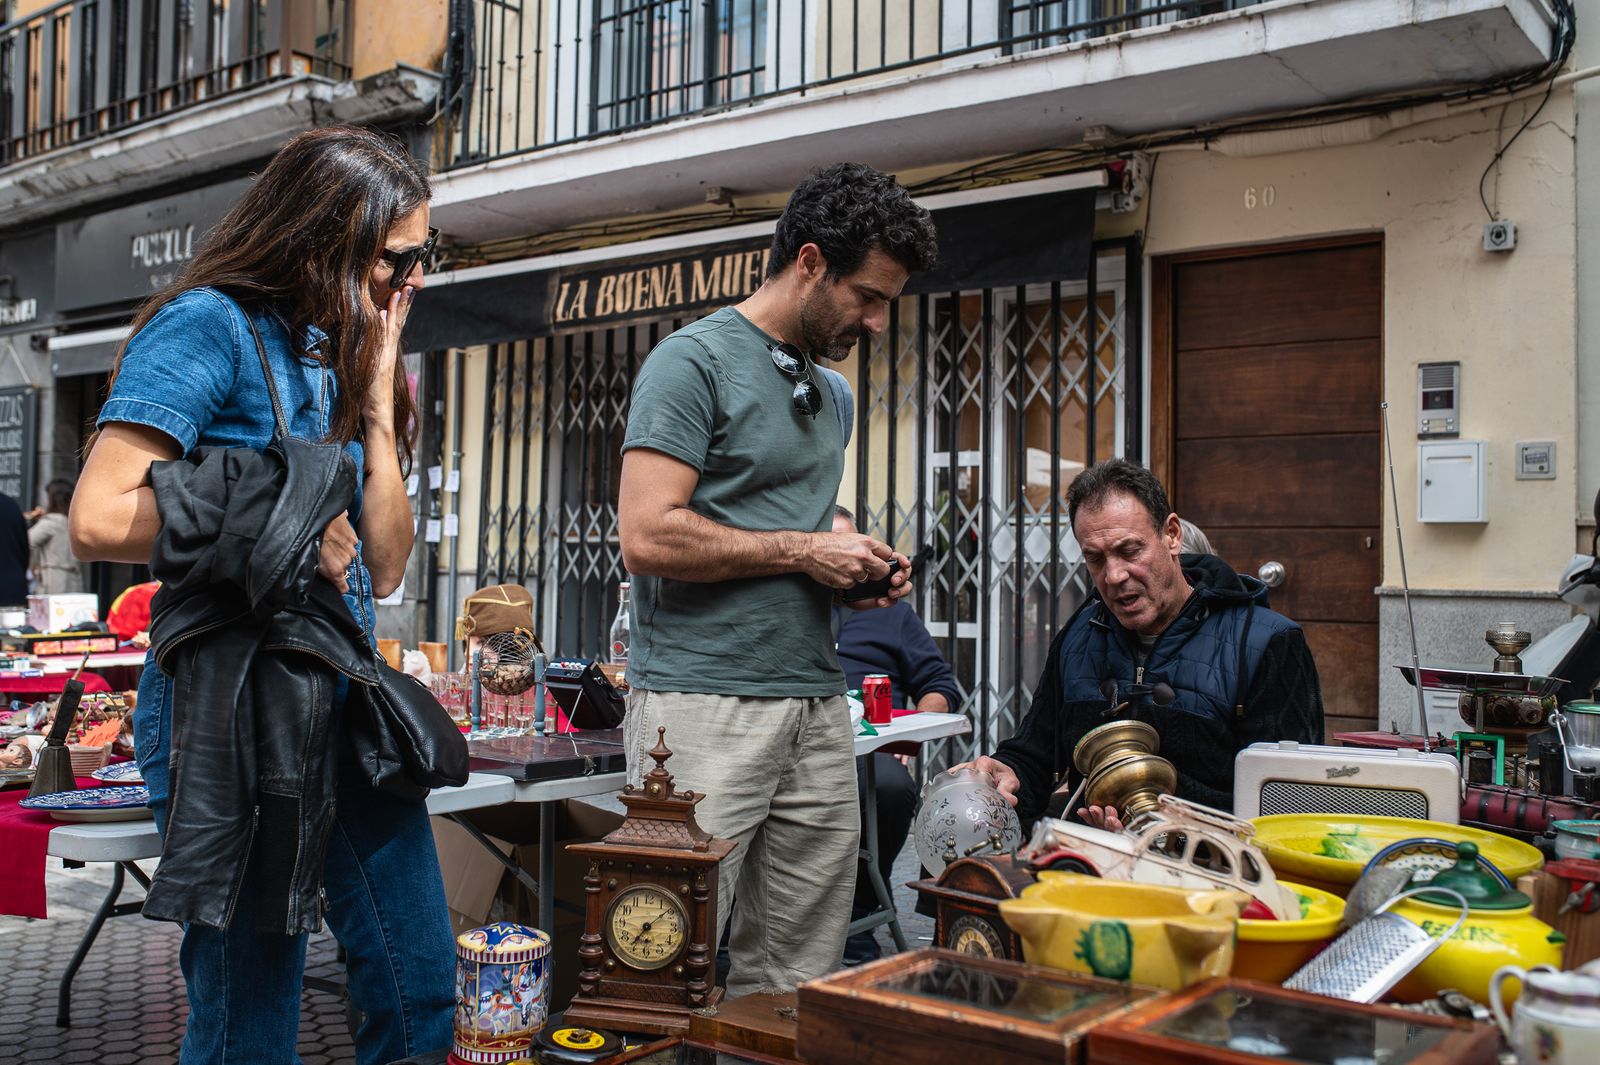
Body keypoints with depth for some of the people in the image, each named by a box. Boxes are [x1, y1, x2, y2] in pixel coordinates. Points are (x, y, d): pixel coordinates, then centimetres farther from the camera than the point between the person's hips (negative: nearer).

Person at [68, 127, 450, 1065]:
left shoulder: (339, 353, 14)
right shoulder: (210, 325, -8)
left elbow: (384, 569, 8)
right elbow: (100, 519, -20)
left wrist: (379, 403, 2)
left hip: (353, 707, 7)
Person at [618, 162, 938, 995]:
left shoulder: (829, 391, 20)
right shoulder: (696, 359, -5)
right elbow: (648, 537, -16)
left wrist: (858, 571, 9)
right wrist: (803, 551, -10)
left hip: (816, 702, 8)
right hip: (705, 701, -7)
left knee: (798, 979, 11)